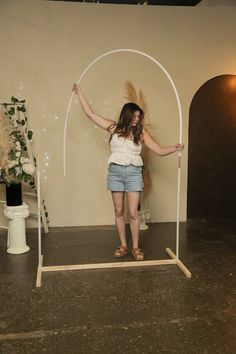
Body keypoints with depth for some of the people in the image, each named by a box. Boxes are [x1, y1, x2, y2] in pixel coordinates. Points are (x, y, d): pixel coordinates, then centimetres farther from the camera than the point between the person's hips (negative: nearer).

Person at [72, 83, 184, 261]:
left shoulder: (141, 133, 1)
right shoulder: (114, 127, 3)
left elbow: (160, 150, -1)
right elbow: (90, 114, 6)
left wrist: (174, 148, -19)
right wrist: (80, 93, 8)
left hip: (133, 173, -1)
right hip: (115, 171, 1)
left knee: (133, 213, -3)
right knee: (119, 211, 8)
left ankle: (136, 247, 12)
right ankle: (123, 245, 21)